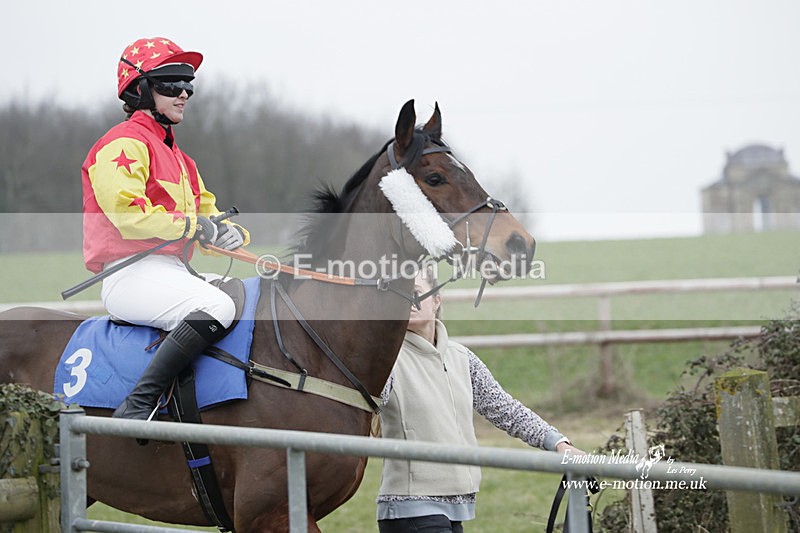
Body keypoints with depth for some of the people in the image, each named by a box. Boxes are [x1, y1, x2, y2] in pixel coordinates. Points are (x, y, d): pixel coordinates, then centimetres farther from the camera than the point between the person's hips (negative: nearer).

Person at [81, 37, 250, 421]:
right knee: (218, 306, -31)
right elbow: (126, 211, -20)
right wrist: (190, 225, -17)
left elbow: (206, 212, 22)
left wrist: (230, 232, -1)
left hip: (171, 272, 10)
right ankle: (138, 405, -32)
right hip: (131, 274, -10)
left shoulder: (177, 157, 26)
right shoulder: (123, 144, -6)